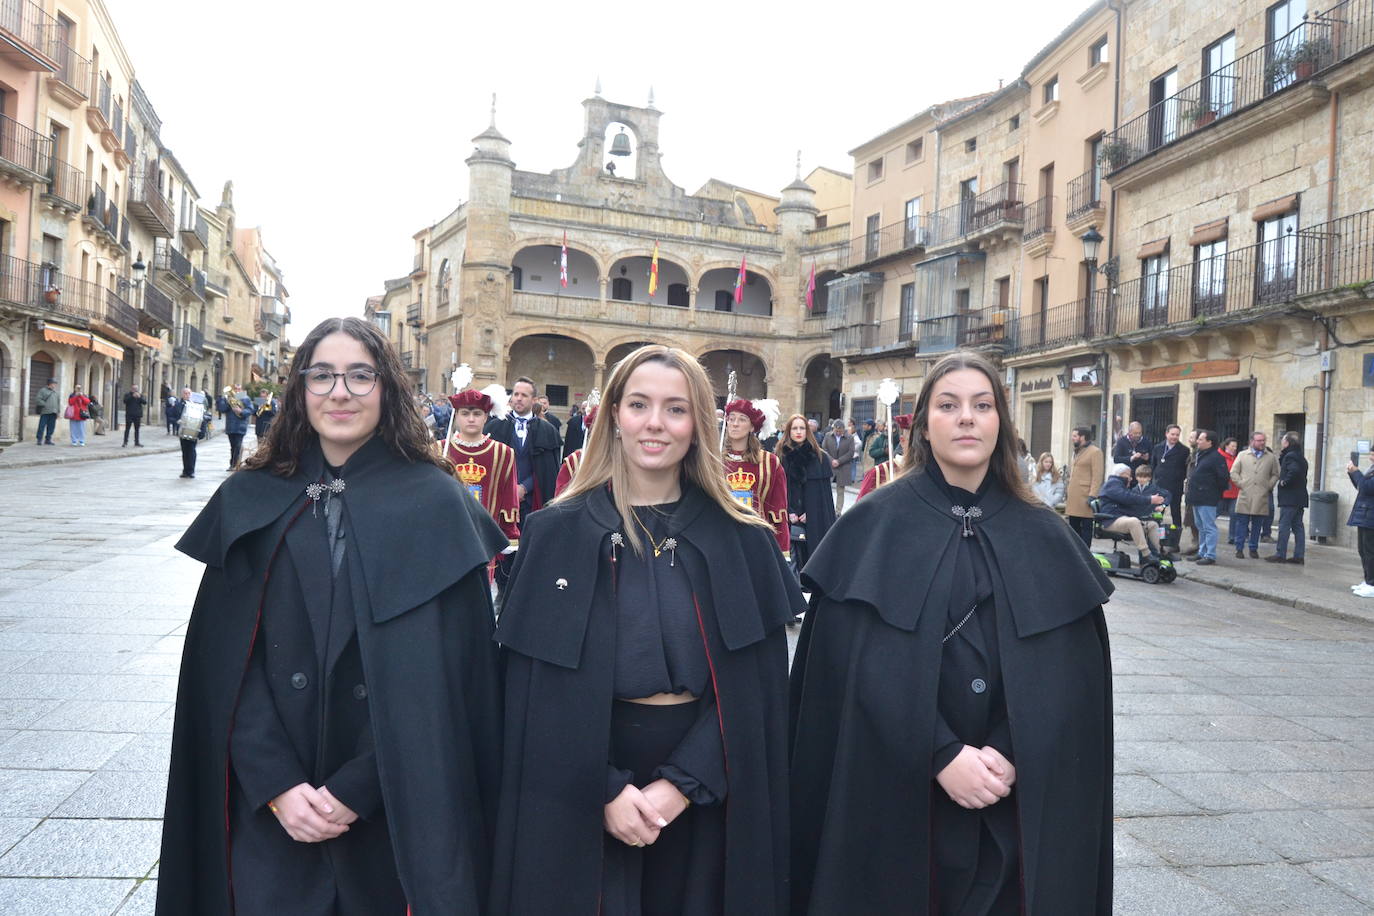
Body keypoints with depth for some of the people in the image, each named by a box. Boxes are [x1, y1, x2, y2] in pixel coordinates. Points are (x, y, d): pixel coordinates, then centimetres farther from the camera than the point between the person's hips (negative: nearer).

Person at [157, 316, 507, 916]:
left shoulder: (433, 502, -7)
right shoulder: (251, 500, 1)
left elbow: (441, 672, -10)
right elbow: (226, 661, -1)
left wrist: (356, 790, -13)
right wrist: (277, 784, -10)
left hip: (393, 806, -1)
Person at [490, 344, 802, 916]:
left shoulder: (743, 542, -2)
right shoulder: (557, 532, -5)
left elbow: (755, 685, -4)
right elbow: (535, 689, -6)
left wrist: (681, 784, -13)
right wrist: (605, 789, -14)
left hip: (705, 798, 1)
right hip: (580, 794, -1)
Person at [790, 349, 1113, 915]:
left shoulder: (1043, 537, 3)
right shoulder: (873, 527, -6)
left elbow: (1068, 676, 0)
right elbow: (859, 668, -11)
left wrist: (1009, 757, -12)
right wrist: (943, 756, -16)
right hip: (898, 793, -2)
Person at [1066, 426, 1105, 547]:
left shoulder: (1095, 452, -7)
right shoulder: (1077, 452, 19)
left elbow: (1097, 476, -13)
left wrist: (1092, 495, -19)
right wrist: (1067, 490, 19)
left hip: (1085, 497, -8)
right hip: (1073, 496, 8)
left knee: (1086, 527, -2)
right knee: (1073, 526, 12)